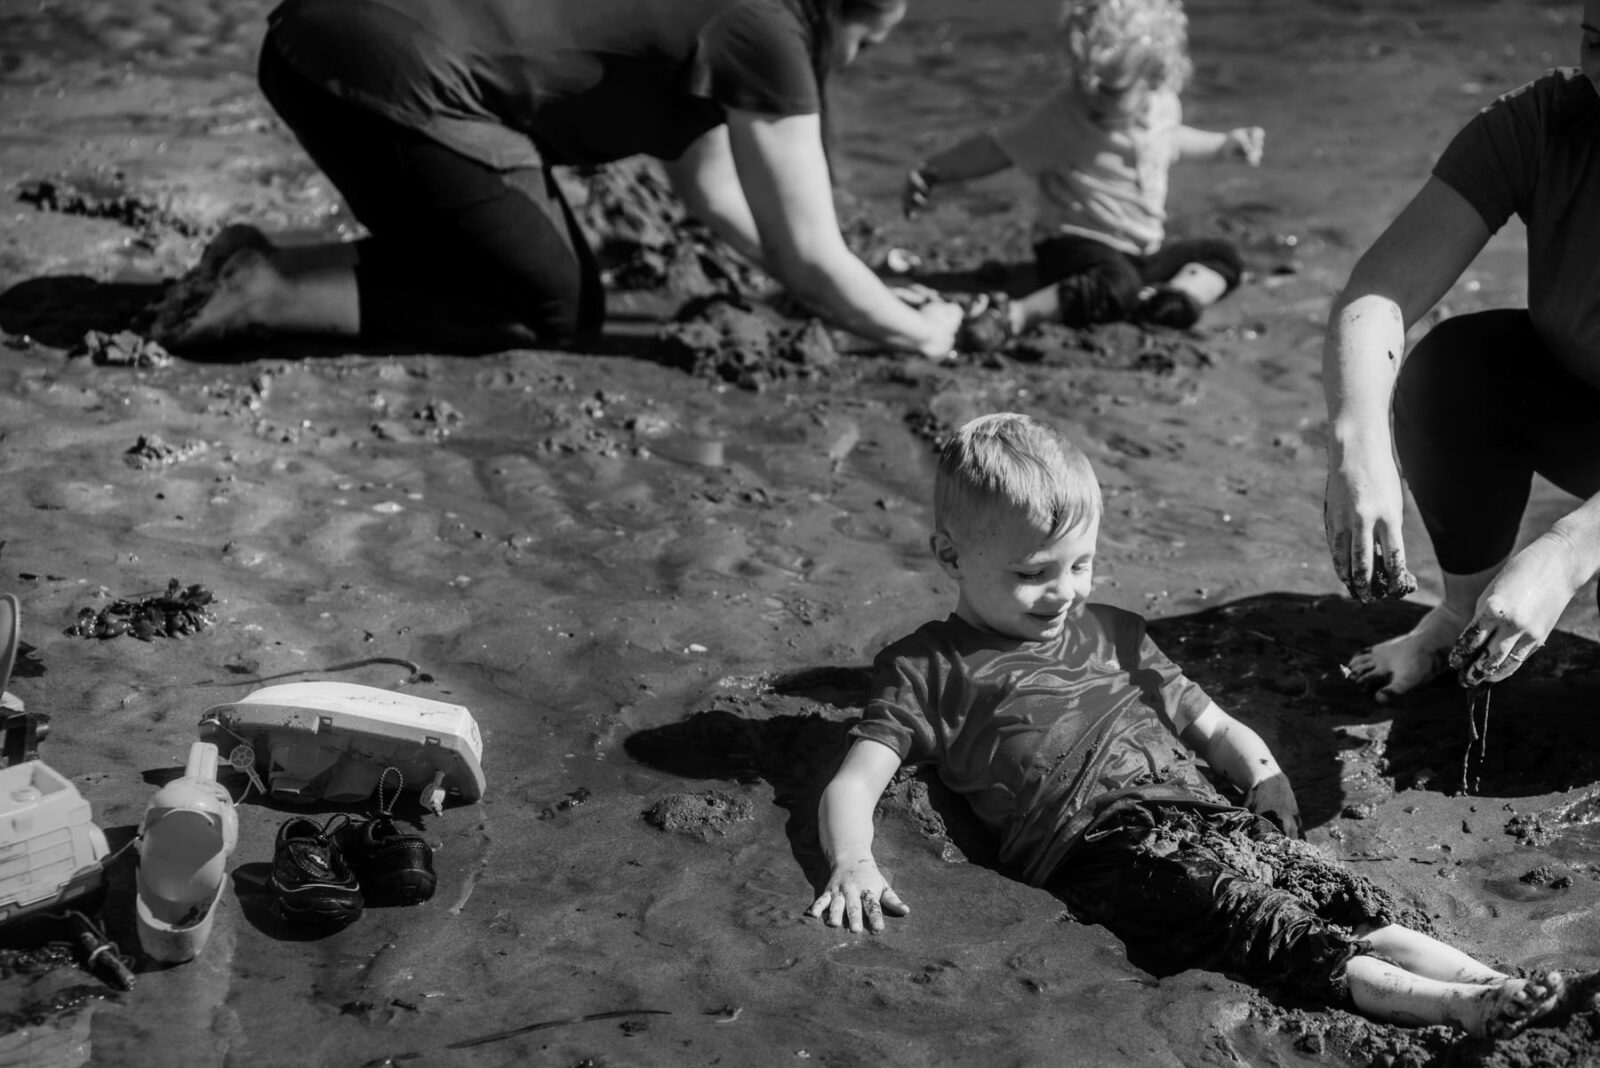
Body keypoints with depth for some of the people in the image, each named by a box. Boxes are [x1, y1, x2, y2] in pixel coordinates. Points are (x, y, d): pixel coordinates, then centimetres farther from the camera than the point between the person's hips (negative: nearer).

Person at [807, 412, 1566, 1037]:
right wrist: (852, 864, -18)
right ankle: (1416, 998, -47)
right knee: (1239, 903, -33)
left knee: (1343, 897, -20)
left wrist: (1261, 772, 9)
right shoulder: (927, 668, 13)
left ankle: (1476, 977, -35)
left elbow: (1210, 723, 32)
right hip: (1098, 840, -6)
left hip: (1196, 809, 7)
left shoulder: (1108, 631, 30)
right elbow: (853, 784, 4)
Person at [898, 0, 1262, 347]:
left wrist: (1225, 144, 22)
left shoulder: (1163, 104, 1)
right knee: (1116, 284, -38)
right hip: (1075, 242, -7)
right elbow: (995, 149, -18)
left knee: (1222, 256, 0)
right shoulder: (1060, 118, -19)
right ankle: (1014, 317, -46)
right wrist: (931, 172, -26)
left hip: (1146, 252, 7)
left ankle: (1180, 294, -26)